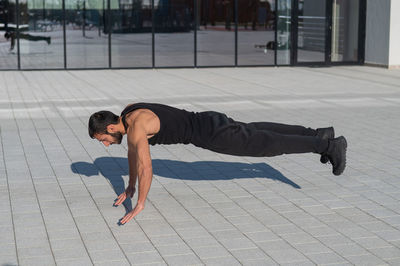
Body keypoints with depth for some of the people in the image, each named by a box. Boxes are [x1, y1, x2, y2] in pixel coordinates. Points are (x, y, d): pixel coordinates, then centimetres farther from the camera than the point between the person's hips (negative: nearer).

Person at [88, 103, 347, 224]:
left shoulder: (136, 126, -25)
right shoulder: (127, 114, 5)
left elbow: (146, 168, -30)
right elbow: (133, 150, 20)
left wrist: (139, 205, -21)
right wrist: (131, 186, 22)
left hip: (210, 133, -9)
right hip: (207, 123, 9)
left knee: (269, 144, -3)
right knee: (257, 132, 22)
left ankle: (331, 145, 4)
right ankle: (319, 134, 31)